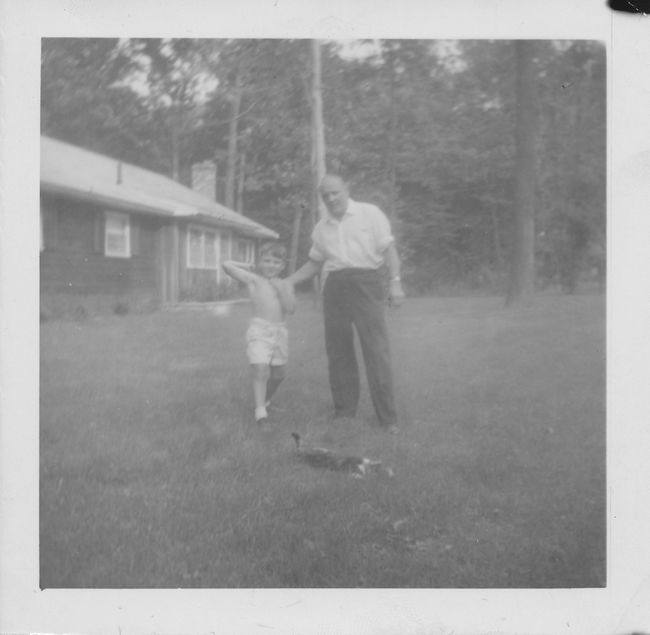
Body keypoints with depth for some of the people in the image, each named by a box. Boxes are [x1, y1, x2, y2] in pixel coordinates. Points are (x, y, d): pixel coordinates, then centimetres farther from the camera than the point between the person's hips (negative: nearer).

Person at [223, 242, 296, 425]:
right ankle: (260, 409, -16)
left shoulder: (286, 285, 9)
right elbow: (227, 265, -8)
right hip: (259, 329, -4)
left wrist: (281, 291, -11)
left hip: (280, 331, 4)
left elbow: (291, 308, -4)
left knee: (278, 374, 12)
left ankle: (266, 399, 37)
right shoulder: (253, 280, -1)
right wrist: (248, 270, 3)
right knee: (261, 370, -19)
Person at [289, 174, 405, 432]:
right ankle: (344, 411, 15)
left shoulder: (370, 213, 4)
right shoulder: (321, 228, 17)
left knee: (376, 349, -9)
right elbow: (314, 263, 23)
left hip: (365, 282, -5)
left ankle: (388, 418, -5)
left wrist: (395, 282, -11)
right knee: (338, 350, 4)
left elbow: (388, 248, 0)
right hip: (334, 287, 5)